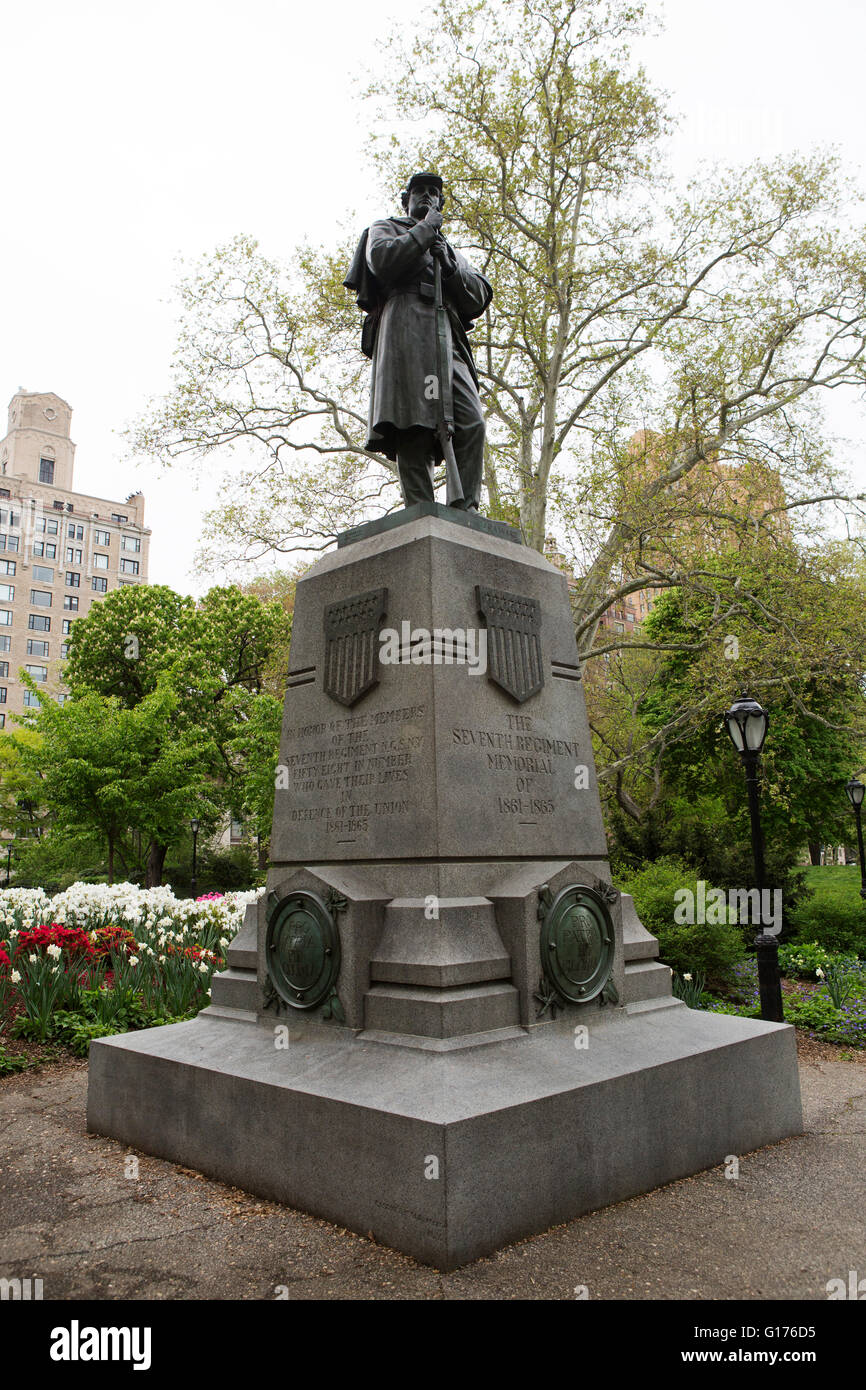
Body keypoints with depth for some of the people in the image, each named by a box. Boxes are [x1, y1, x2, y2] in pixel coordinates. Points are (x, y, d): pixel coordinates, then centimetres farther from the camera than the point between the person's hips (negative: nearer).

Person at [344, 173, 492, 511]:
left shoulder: (449, 249, 38)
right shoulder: (385, 229, 25)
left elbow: (479, 296, 21)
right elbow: (382, 260, -1)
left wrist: (449, 264, 5)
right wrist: (424, 229, 8)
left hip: (447, 335, 5)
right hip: (404, 327, -4)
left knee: (472, 422, -16)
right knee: (413, 423, -19)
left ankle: (465, 509, -19)